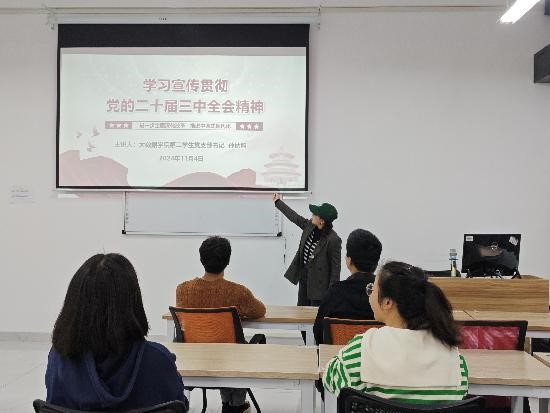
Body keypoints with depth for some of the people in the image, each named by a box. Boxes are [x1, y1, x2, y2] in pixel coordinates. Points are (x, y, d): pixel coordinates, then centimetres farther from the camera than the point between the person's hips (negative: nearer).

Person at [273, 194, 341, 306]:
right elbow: (294, 216, 12)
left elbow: (335, 267, -18)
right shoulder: (309, 226, -4)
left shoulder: (333, 240, -23)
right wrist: (278, 202, 20)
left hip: (319, 282, -7)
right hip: (303, 275, 7)